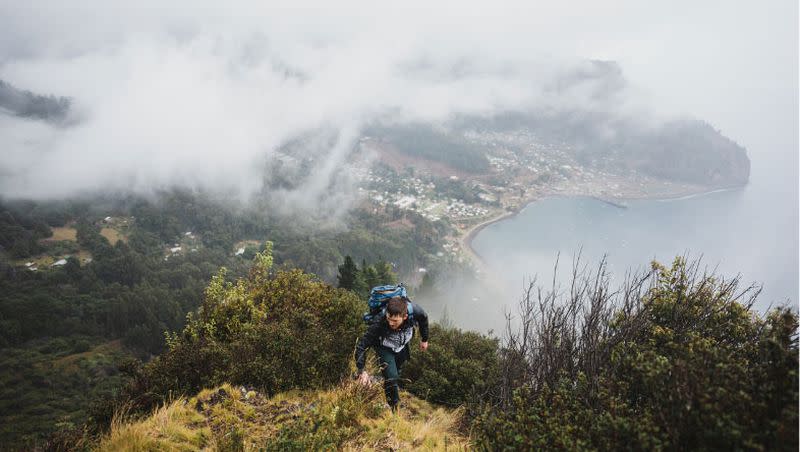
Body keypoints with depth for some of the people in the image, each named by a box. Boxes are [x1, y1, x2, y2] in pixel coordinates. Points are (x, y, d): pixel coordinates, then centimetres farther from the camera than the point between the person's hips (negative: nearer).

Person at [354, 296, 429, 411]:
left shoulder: (414, 311, -37)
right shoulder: (379, 324, -45)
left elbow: (423, 318, -11)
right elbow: (361, 347, -38)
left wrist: (424, 339, 2)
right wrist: (361, 371, -48)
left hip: (403, 346, 4)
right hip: (385, 348, -3)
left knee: (397, 372, 22)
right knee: (391, 378, -14)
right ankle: (395, 409, 9)